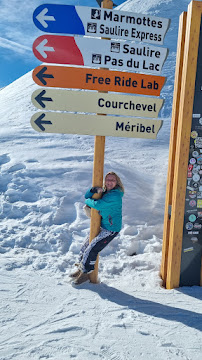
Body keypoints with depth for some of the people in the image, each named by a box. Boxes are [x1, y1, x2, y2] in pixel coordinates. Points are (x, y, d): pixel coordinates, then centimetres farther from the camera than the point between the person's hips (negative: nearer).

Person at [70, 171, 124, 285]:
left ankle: (85, 273, 12)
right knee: (85, 246, 14)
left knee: (91, 250, -9)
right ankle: (81, 269, 31)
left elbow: (97, 205, -28)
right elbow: (88, 196, 5)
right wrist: (96, 190, -16)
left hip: (111, 229, -9)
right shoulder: (105, 192, 8)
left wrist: (88, 201, -7)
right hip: (101, 226, 9)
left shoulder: (115, 195, -22)